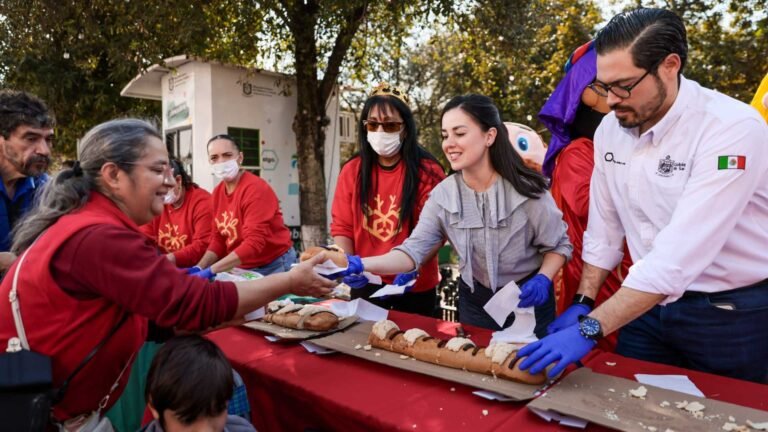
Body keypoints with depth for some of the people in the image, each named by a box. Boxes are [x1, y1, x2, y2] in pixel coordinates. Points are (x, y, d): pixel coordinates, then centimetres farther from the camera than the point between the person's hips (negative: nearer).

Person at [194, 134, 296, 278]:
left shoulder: (256, 189, -21)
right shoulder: (217, 192, 2)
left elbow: (254, 244, -27)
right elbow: (218, 239, 6)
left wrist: (210, 271, -28)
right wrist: (199, 268, -9)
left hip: (274, 265, -6)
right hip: (243, 268, 6)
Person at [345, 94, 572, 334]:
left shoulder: (525, 189, -20)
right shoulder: (442, 195, -12)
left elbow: (558, 245, -7)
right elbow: (413, 250, -20)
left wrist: (543, 280, -26)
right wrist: (360, 264, -34)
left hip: (527, 300, -2)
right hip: (475, 302, 3)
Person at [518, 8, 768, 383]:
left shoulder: (733, 130, -24)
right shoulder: (610, 130, -6)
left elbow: (678, 257, -33)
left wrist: (589, 329, -36)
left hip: (732, 316, -4)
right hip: (650, 303, 5)